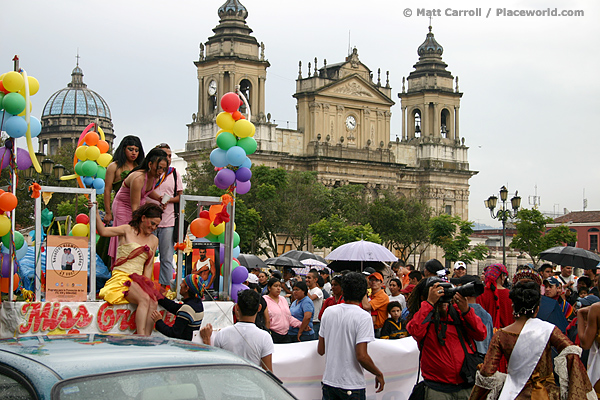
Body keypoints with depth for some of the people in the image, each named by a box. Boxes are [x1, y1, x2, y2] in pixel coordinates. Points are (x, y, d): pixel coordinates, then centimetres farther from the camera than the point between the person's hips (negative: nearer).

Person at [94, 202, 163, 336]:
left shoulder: (154, 240, 18)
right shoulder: (128, 231, 4)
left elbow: (149, 265, 15)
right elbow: (103, 231, -8)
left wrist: (146, 283, 0)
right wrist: (96, 212, -21)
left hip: (138, 279, 5)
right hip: (121, 278, -5)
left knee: (153, 302, -25)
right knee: (144, 299, -31)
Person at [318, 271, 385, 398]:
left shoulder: (328, 312, 1)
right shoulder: (363, 317, -14)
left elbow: (320, 351, 6)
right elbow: (361, 356, -20)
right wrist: (378, 374, -4)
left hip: (328, 381, 5)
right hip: (352, 385, -5)